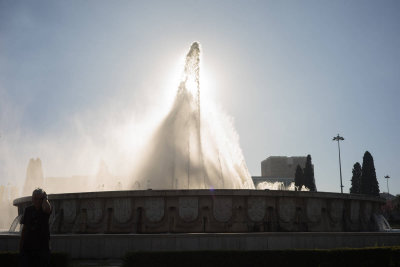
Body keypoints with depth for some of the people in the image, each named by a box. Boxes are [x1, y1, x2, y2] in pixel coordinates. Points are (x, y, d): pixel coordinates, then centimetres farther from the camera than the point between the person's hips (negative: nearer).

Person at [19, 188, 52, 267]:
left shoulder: (46, 210, -5)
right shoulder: (28, 210, 6)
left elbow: (46, 208, -33)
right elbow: (24, 228, 11)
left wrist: (45, 198, -14)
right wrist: (21, 244, 9)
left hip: (42, 246, -3)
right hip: (27, 245, 3)